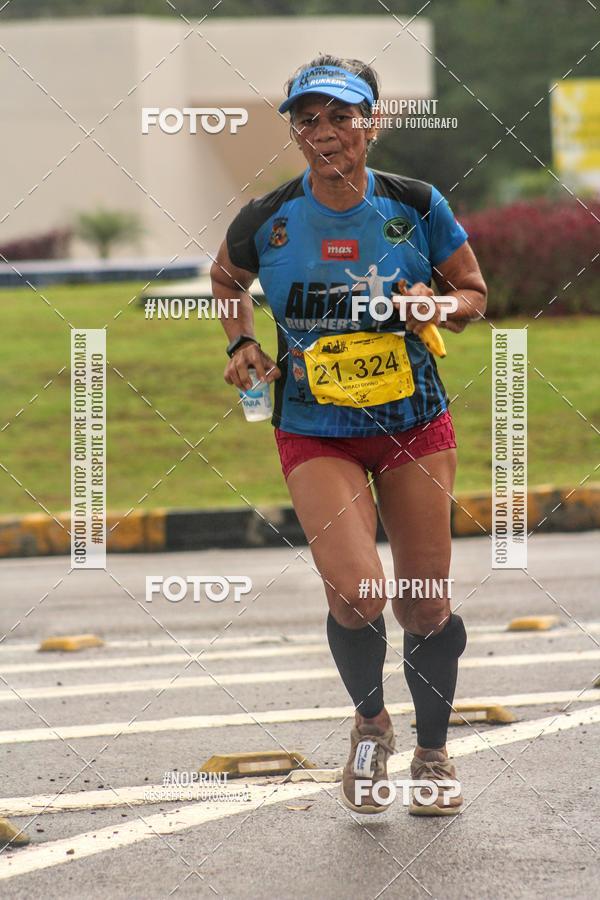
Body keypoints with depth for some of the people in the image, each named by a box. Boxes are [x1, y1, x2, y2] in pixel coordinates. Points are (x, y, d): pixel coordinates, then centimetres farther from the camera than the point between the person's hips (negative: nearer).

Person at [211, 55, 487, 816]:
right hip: (315, 432, -1)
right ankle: (370, 724, 11)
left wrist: (437, 306, -14)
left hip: (414, 423, 1)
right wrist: (241, 343, 1)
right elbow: (226, 280, 17)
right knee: (354, 590, -19)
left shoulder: (415, 207, -6)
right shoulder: (266, 220, -6)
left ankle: (433, 752, 30)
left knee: (424, 604, 6)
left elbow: (474, 294, 7)